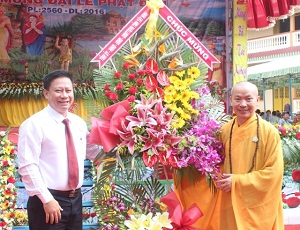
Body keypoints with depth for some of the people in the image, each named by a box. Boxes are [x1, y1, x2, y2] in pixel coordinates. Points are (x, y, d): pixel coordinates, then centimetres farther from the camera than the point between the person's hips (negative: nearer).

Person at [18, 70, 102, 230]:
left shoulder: (79, 123, 10)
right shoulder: (34, 124, -11)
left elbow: (92, 152, 21)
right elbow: (27, 166, -16)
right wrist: (47, 200, -19)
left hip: (76, 199, 7)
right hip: (48, 201, -7)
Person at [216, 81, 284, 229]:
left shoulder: (269, 131, -10)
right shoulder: (225, 130, 3)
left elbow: (274, 172, -13)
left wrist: (237, 181, -16)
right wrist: (220, 179, -8)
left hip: (259, 207, -3)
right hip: (232, 204, 4)